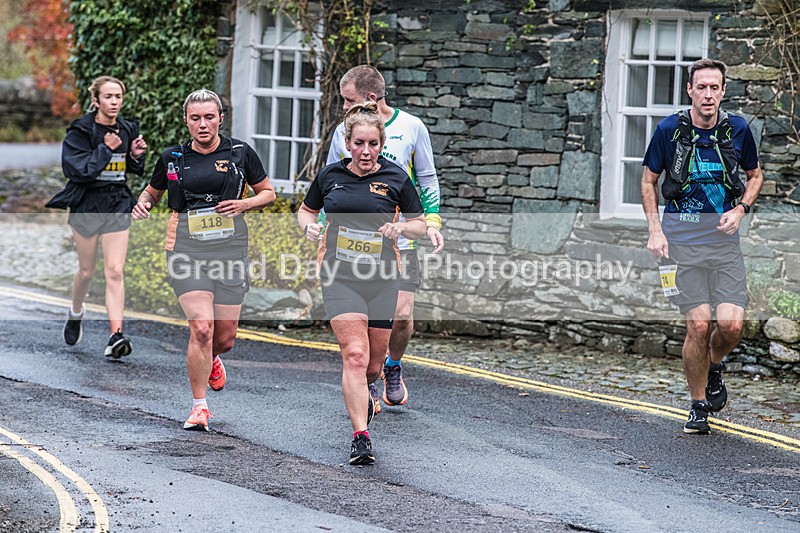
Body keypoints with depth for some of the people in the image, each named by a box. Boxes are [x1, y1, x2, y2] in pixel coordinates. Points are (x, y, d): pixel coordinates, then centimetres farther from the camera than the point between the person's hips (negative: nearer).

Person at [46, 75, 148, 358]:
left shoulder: (128, 130, 4)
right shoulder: (80, 131, -10)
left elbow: (135, 170, 18)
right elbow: (76, 169, -20)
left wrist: (135, 155, -3)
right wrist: (106, 149, -22)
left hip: (118, 207, 2)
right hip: (86, 206, -2)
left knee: (115, 271, -8)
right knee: (87, 271, 11)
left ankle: (116, 336, -15)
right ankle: (76, 313, 42)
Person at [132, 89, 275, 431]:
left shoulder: (240, 152, 3)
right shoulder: (172, 158, 5)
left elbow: (268, 193, 12)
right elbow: (152, 192, 21)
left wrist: (245, 203, -8)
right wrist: (142, 203, -2)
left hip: (229, 246, 1)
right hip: (187, 246, -1)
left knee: (225, 337, 5)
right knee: (201, 328, -16)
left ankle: (212, 359, 44)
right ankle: (199, 406, -4)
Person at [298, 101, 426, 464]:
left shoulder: (395, 179, -1)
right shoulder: (330, 175, 2)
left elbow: (419, 224, 7)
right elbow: (306, 210, 18)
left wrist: (401, 228, -14)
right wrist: (309, 226, -4)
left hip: (381, 278, 1)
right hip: (339, 275, -1)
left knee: (374, 363, 12)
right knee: (354, 354, -17)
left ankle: (361, 392, 48)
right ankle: (360, 437, -18)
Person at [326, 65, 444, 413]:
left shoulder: (411, 127, 1)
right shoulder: (343, 132, 5)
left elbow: (427, 179, 11)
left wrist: (431, 221, 0)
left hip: (400, 238, -1)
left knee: (402, 316, -8)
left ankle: (393, 366, 22)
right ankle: (367, 384, 16)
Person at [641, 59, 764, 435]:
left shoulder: (737, 129, 2)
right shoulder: (669, 129, -3)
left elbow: (755, 175, 17)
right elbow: (649, 181, 9)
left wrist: (740, 210, -1)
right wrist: (655, 230, -2)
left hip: (724, 235, 2)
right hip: (681, 234, -2)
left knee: (731, 323, -11)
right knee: (699, 325, -8)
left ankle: (714, 366, 24)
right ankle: (698, 406, 10)